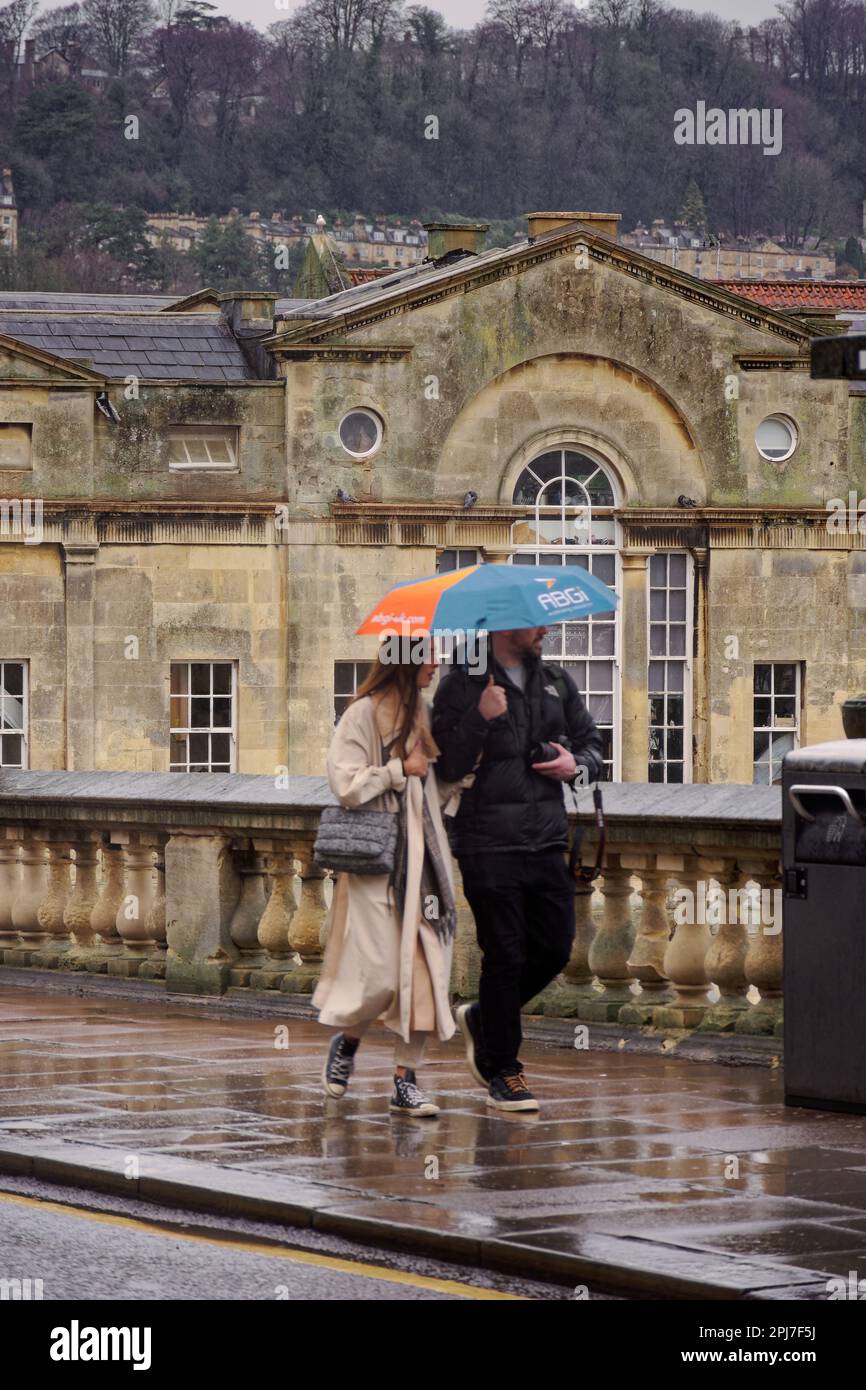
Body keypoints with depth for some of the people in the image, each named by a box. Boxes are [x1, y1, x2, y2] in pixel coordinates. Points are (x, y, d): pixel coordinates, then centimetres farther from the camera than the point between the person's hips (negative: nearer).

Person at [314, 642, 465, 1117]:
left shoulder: (423, 715, 14)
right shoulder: (364, 713, -7)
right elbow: (345, 785, -13)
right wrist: (401, 770, -10)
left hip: (422, 859, 6)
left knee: (424, 969, 0)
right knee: (381, 975, -8)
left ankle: (406, 1080, 4)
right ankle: (346, 1039, 23)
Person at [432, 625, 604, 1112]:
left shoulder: (556, 682, 12)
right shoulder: (462, 685, -6)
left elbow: (593, 746, 20)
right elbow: (445, 765, -12)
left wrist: (577, 765, -2)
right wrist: (481, 719, -24)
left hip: (547, 839, 6)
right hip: (489, 845, -6)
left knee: (554, 949, 6)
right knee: (505, 956, -1)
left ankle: (483, 1019, 30)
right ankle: (503, 1072, 10)